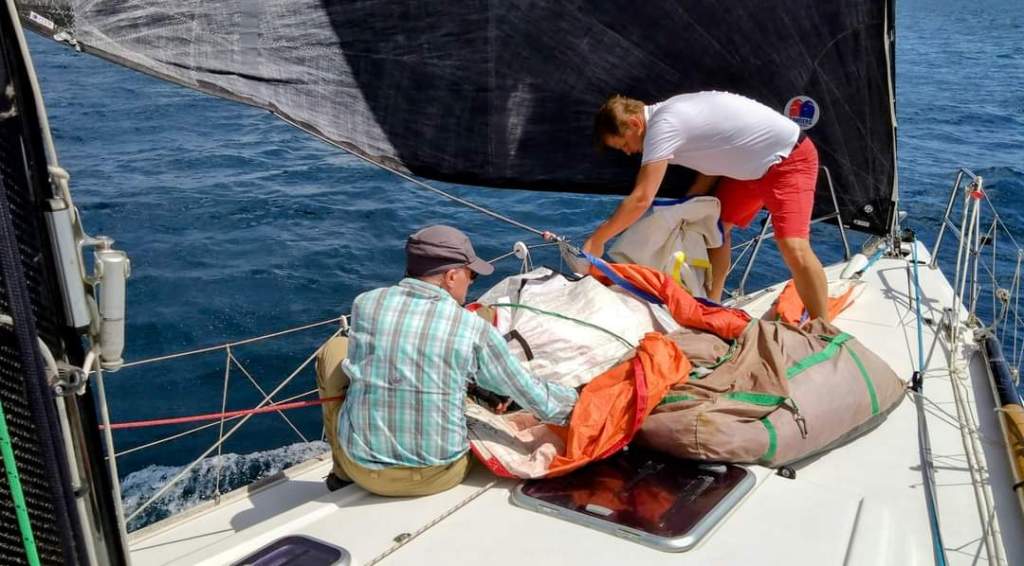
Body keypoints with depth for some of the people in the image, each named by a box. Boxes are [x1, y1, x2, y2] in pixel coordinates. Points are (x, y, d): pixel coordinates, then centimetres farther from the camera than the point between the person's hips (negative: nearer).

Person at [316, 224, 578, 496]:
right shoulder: (475, 330, -12)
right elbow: (535, 399, -4)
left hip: (363, 469, 1)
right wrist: (574, 399, 20)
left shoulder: (365, 304, -5)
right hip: (438, 478, -1)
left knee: (334, 351, 19)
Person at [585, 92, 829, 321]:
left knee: (794, 249, -21)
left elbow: (641, 199, -27)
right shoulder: (669, 114, 4)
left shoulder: (663, 126, -25)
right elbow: (715, 156, 11)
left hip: (789, 158, -10)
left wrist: (596, 239, -19)